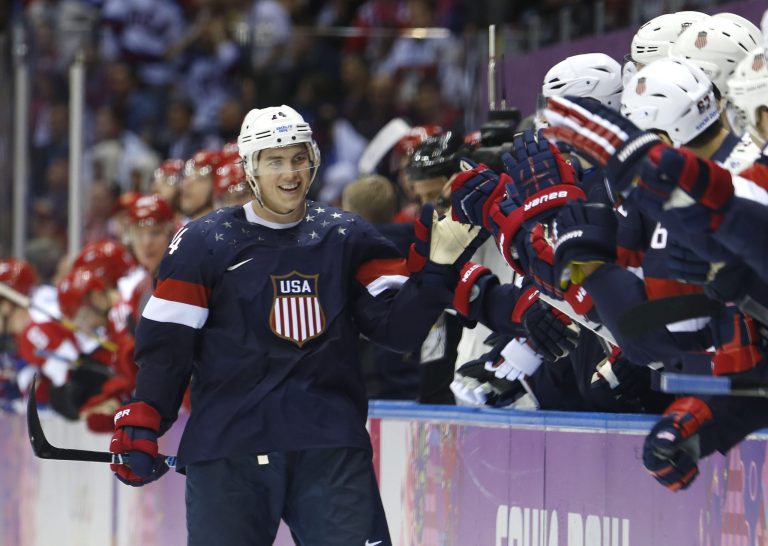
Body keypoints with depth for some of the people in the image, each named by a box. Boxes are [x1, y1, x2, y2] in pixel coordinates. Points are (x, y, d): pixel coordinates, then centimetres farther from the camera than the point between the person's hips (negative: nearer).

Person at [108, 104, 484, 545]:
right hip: (226, 447, -1)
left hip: (330, 445, 2)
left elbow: (397, 326, 4)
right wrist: (140, 426, -7)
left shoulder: (348, 238, 10)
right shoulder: (204, 242, 3)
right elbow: (165, 342, 2)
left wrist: (435, 269, -11)